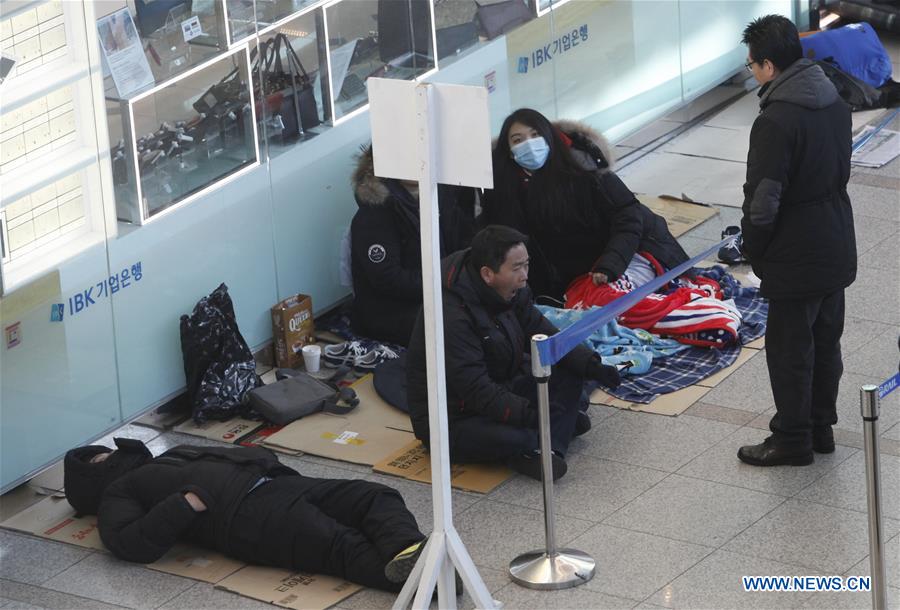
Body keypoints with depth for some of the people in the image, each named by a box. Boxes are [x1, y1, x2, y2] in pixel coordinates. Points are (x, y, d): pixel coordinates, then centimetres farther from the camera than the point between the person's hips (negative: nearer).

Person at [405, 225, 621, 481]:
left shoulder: (511, 293, -2)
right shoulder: (451, 318, -30)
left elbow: (543, 335, 6)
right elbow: (477, 390, -33)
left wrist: (591, 365, -10)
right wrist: (530, 414, -42)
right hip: (454, 420, -9)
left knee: (569, 371, -1)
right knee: (515, 438, -36)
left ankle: (550, 450, -15)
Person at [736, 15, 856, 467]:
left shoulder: (776, 122, -26)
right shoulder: (834, 102, 1)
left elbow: (763, 203, -24)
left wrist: (754, 250, -6)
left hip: (796, 259, -8)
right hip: (837, 250, 8)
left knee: (789, 349, 6)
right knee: (826, 341, 19)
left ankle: (793, 440, 17)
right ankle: (822, 426, 32)